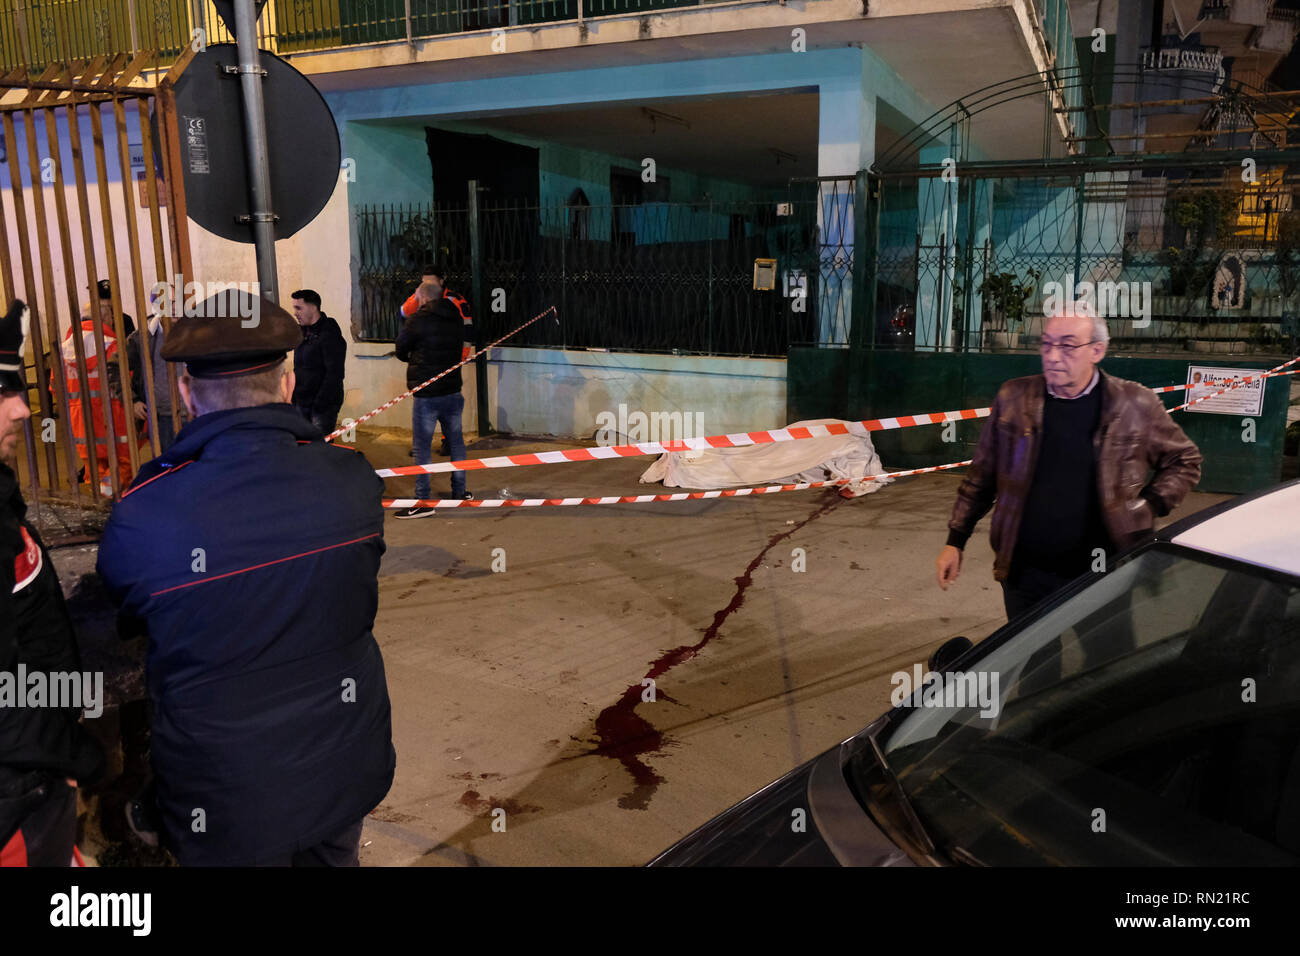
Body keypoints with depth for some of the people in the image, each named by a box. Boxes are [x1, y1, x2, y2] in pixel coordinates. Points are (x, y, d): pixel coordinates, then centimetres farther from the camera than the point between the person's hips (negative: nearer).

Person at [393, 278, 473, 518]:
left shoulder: (417, 320, -10)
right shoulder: (457, 319, 7)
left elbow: (401, 350, 1)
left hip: (427, 396, -6)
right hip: (453, 391, 6)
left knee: (422, 447, -1)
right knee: (456, 441, 18)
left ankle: (423, 502, -1)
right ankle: (459, 492, 27)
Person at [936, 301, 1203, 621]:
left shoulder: (1136, 405, -4)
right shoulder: (1014, 398, 1)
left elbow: (1185, 460, 12)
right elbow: (980, 477, 7)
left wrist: (1148, 507, -2)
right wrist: (955, 541, 6)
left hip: (1101, 580, -1)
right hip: (1024, 574, 2)